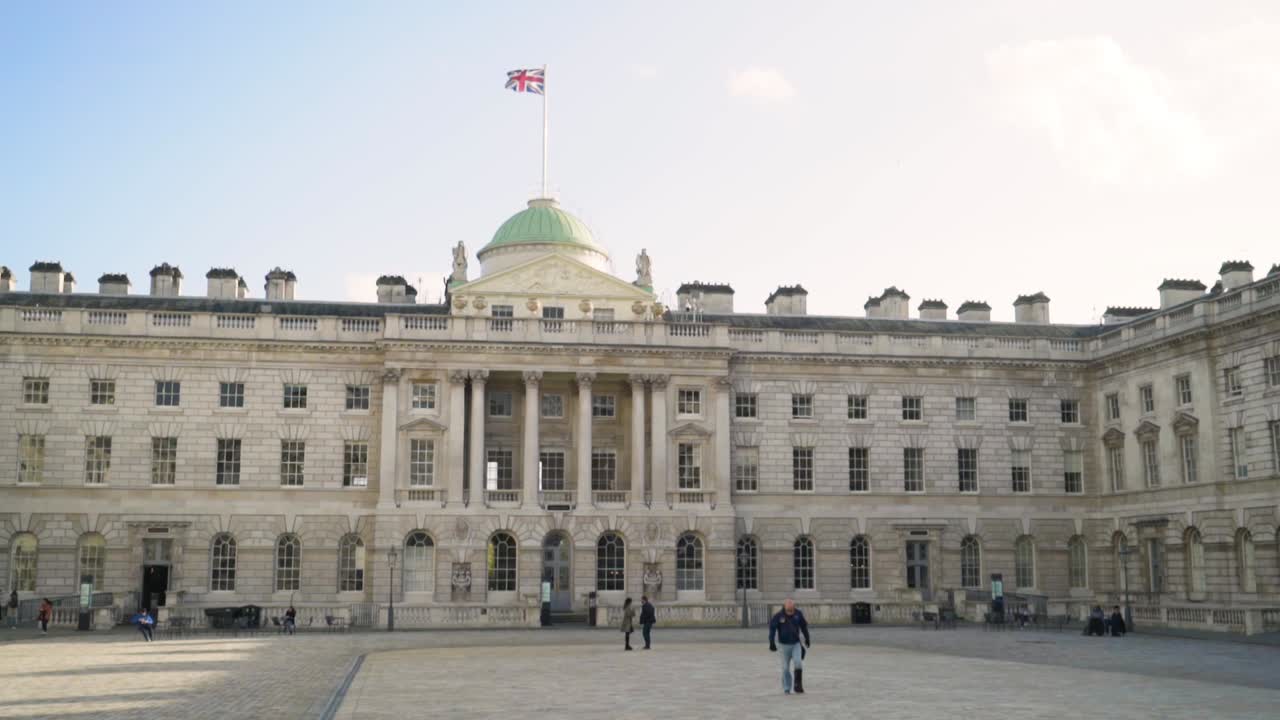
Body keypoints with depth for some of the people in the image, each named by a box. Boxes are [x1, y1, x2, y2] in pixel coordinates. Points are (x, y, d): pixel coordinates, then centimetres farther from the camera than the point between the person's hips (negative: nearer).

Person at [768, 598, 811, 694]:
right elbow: (772, 629, -8)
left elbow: (804, 626, 11)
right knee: (785, 667, 2)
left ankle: (798, 685, -4)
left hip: (796, 644, 1)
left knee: (798, 662, -18)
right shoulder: (778, 616, -12)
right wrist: (772, 643, -11)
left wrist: (807, 639, 20)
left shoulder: (798, 614, -4)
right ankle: (786, 689, 13)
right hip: (785, 645, -1)